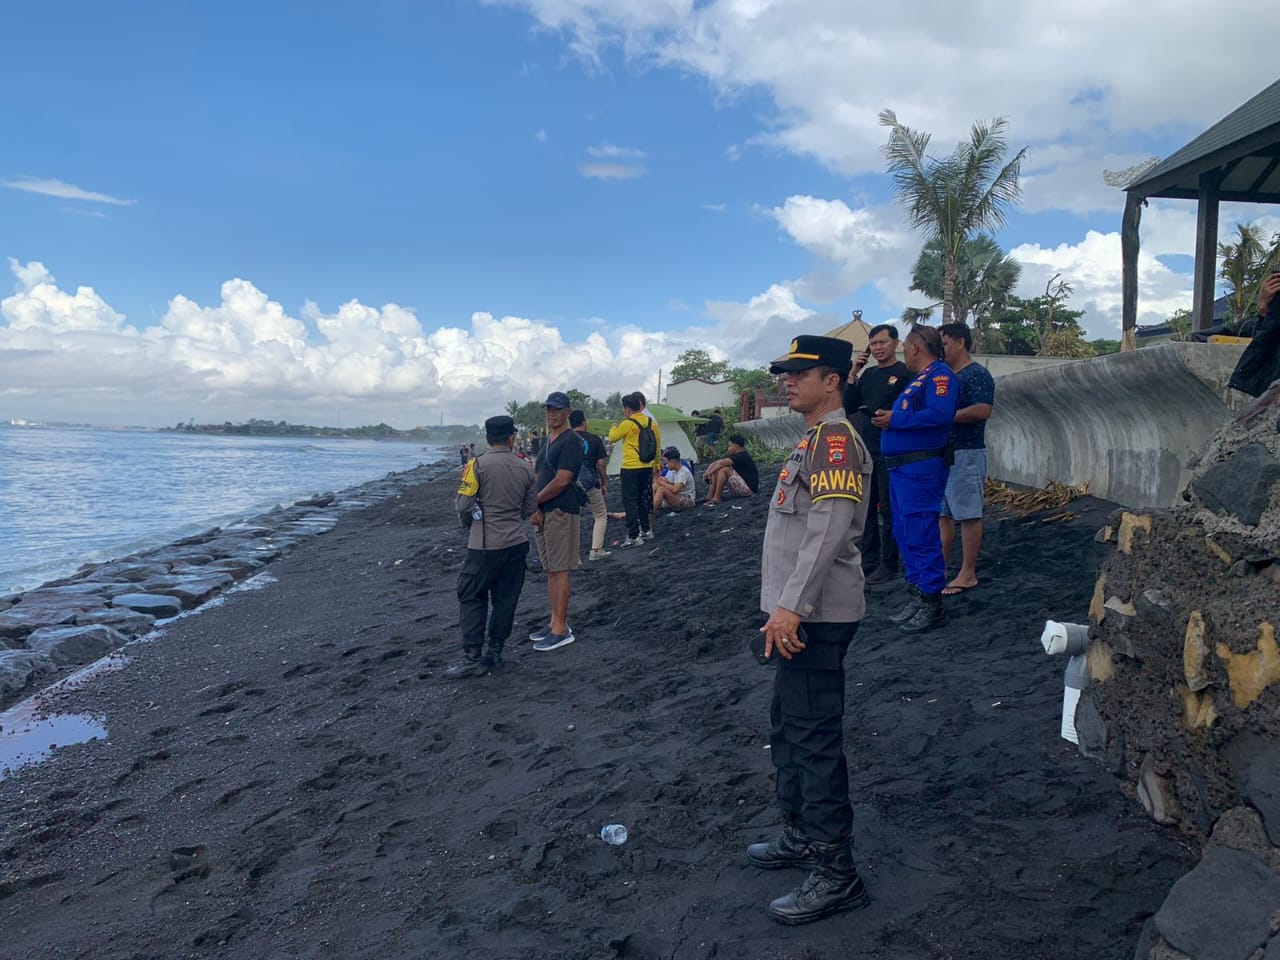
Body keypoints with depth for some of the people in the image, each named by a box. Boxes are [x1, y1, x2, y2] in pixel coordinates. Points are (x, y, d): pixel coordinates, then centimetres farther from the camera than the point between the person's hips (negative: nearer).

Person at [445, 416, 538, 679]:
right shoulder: (525, 468, 4)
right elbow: (530, 510, 9)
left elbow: (464, 505, -10)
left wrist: (470, 522, 11)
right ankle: (494, 653, 18)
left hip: (486, 545, -4)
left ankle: (473, 658, 1)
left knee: (472, 598, 4)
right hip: (517, 543, 5)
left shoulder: (478, 465, -10)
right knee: (505, 599, 10)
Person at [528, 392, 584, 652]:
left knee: (559, 570, -6)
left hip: (561, 511, -9)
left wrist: (534, 501, -9)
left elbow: (561, 481, -19)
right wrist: (535, 508, 2)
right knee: (550, 570, 13)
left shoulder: (571, 441, -12)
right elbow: (536, 475, 17)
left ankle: (562, 630, -1)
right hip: (542, 512, 9)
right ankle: (555, 622, 21)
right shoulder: (546, 440, 17)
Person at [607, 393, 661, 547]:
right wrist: (657, 464, 21)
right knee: (643, 499, 19)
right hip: (647, 467, 7)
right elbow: (658, 444, 11)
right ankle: (645, 531, 27)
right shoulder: (651, 422, 5)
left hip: (631, 468, -7)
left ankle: (633, 537, -4)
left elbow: (612, 438, 0)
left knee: (630, 502, -2)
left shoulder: (627, 424, -14)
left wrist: (614, 427, 20)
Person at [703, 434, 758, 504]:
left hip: (749, 487, -10)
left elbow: (721, 463, -25)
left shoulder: (742, 456, -17)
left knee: (724, 470, -23)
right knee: (716, 471, 3)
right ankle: (709, 498, -8)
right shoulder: (735, 456, 11)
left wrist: (709, 473, -15)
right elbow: (715, 463, 7)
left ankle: (716, 498, -19)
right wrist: (707, 472, -8)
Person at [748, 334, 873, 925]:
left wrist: (791, 605, -29)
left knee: (815, 739, -5)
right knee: (787, 727, 19)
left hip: (815, 617, -11)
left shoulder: (835, 438, -14)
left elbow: (829, 529, -25)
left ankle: (836, 873, 6)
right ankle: (800, 835, 35)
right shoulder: (815, 440, 18)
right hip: (799, 613, 11)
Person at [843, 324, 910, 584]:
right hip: (866, 450, 7)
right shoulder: (868, 375, 13)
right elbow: (849, 409, 8)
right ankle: (869, 556, 24)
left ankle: (888, 565, 6)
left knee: (888, 508, -1)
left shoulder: (905, 373, -6)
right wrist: (852, 375, 1)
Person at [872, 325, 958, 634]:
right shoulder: (919, 378, 20)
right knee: (905, 533, 14)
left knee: (921, 536, -7)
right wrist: (888, 419, 8)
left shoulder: (939, 374, -10)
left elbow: (940, 414, -25)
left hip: (920, 469, -10)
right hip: (901, 469, 10)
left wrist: (895, 419, -18)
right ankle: (917, 596, 23)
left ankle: (932, 605, 0)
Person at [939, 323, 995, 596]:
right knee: (941, 514, 11)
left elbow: (983, 410, -22)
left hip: (966, 454, -9)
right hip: (941, 453, 9)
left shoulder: (977, 374, -10)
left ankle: (968, 574, 2)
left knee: (968, 515, -3)